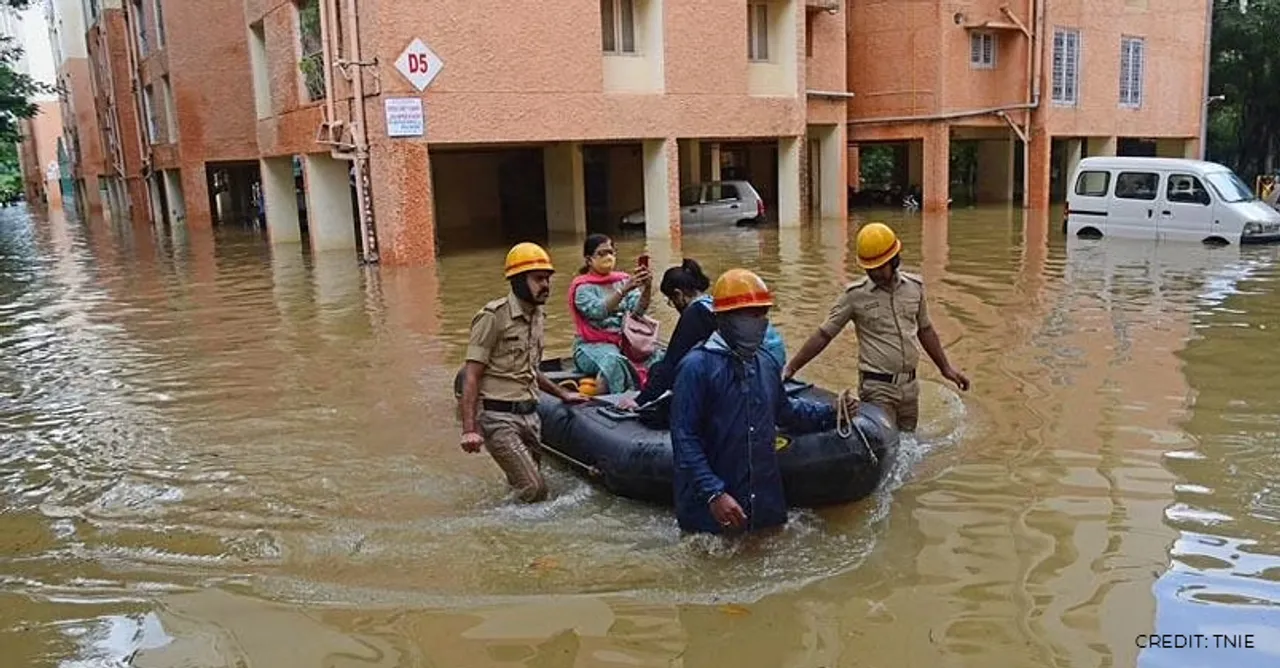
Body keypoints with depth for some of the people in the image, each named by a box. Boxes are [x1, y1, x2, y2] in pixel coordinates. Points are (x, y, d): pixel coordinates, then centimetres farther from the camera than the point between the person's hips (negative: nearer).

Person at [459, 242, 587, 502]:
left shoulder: (537, 316, 14)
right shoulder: (494, 316, -11)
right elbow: (471, 376, -13)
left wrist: (562, 394, 26)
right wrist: (469, 429, -20)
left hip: (530, 414, 8)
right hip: (498, 417, -7)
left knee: (527, 486, 7)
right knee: (534, 491, -11)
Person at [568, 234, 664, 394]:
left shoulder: (622, 280, 11)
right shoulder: (582, 287, -3)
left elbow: (638, 310, -4)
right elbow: (599, 311, -22)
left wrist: (647, 289, -23)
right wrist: (624, 289, -33)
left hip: (624, 341, 5)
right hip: (592, 345, -4)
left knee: (658, 357, -21)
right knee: (615, 363, -37)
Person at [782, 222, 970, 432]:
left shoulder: (915, 287, 4)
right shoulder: (855, 295, -8)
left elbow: (925, 331, 17)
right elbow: (823, 335, -4)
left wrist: (946, 368, 20)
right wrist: (790, 368, -9)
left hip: (909, 385, 5)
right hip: (877, 388, -4)